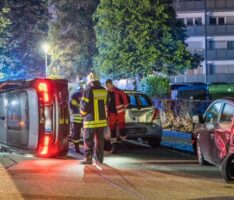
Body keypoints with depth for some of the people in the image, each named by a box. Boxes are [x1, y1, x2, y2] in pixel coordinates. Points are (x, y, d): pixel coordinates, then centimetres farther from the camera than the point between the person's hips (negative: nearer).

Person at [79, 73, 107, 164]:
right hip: (102, 120, 5)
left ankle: (88, 158, -3)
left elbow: (84, 106, -11)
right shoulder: (104, 91, 6)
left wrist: (83, 113, 8)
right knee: (99, 140, 11)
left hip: (91, 120, -5)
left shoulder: (88, 90, -12)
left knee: (88, 140, 1)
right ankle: (99, 158, 14)